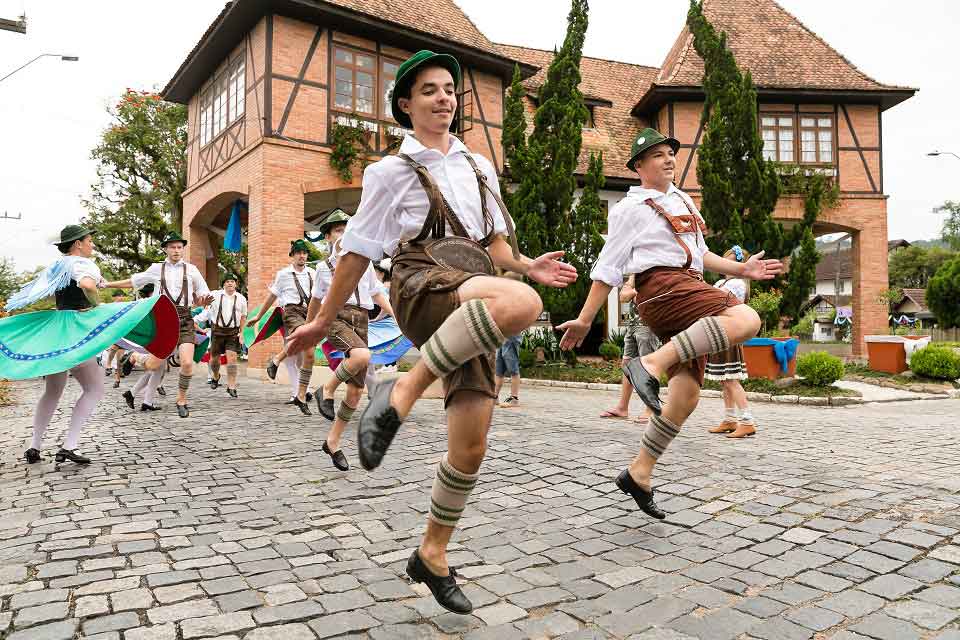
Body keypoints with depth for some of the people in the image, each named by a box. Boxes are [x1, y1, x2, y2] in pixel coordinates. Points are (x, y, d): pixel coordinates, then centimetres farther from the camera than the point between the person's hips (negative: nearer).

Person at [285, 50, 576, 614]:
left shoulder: (480, 166, 23)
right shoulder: (392, 171, 10)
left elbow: (495, 242, 27)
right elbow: (358, 250, 11)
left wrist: (530, 265, 6)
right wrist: (324, 321, 14)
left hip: (471, 303, 5)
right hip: (422, 285, -5)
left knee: (471, 446, 0)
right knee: (521, 304, -38)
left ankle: (433, 555, 20)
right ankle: (401, 394, -28)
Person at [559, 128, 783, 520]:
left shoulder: (683, 201, 25)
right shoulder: (632, 208, 1)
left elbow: (698, 253, 30)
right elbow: (608, 267, -2)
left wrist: (740, 269, 16)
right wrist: (584, 320, -2)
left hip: (689, 289, 8)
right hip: (660, 286, -8)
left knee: (687, 393, 1)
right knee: (746, 321, -29)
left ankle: (638, 474, 8)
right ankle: (651, 364, -32)